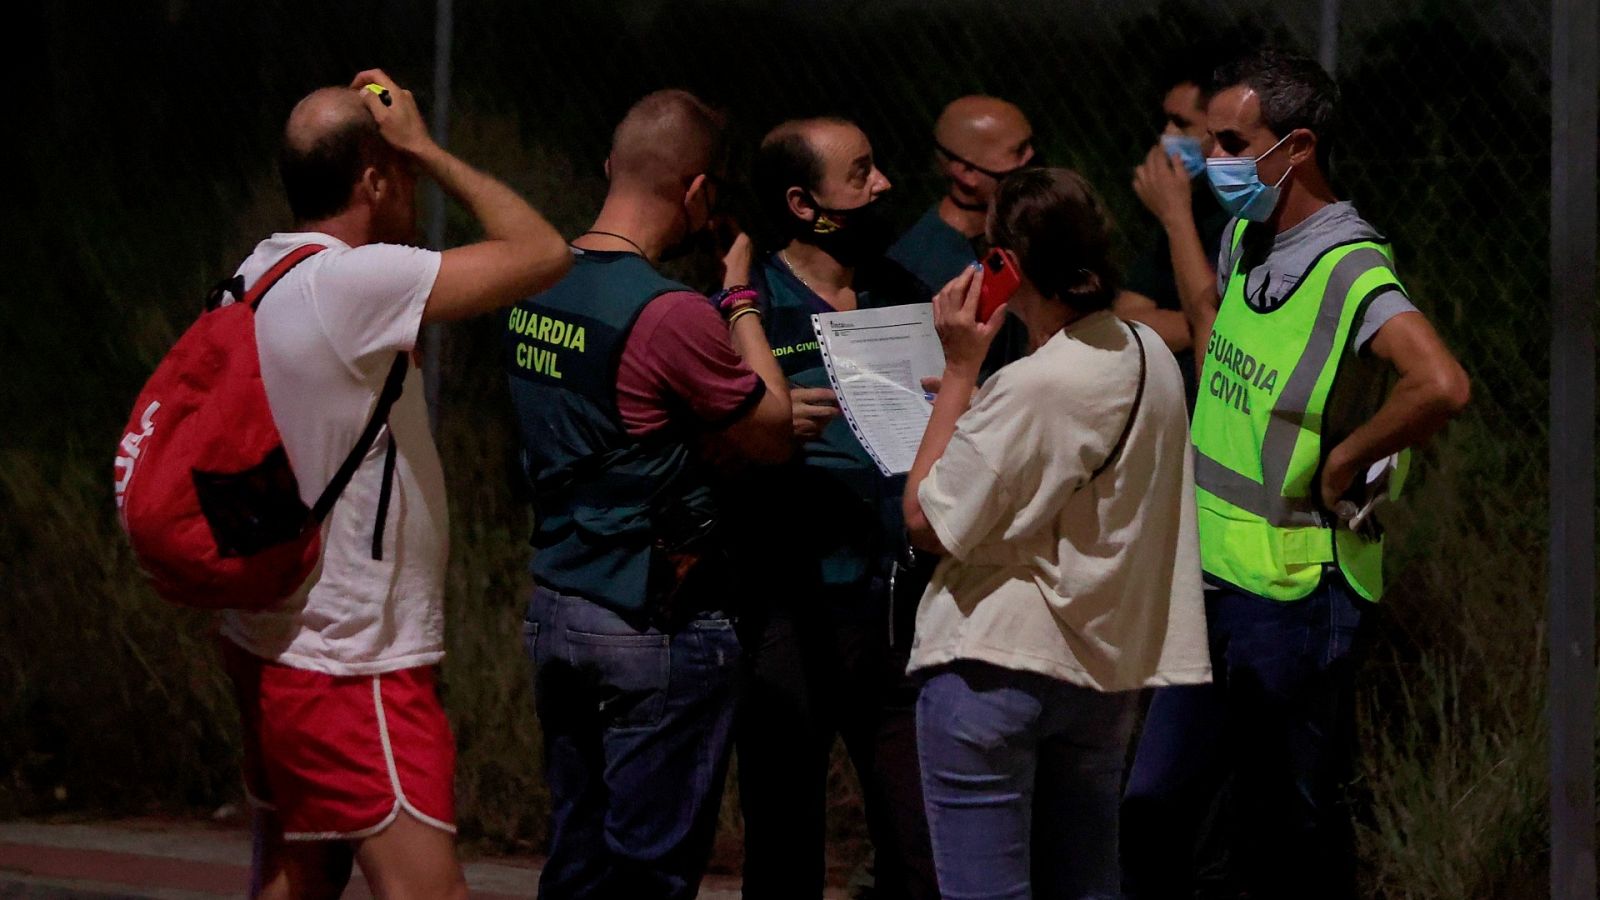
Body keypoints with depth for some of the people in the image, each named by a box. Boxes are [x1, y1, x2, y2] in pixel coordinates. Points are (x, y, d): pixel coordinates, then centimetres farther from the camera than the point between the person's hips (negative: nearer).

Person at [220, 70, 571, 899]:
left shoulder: (258, 277, 8)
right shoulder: (351, 283, -20)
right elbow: (542, 254, -17)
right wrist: (427, 151, -9)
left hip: (270, 642, 10)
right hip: (349, 669, -10)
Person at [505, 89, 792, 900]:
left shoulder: (536, 290, 5)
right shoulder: (672, 316, -20)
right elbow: (773, 438, -8)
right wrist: (741, 301, 1)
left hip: (555, 610, 8)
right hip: (659, 629, -8)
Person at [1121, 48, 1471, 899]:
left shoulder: (1353, 274, -19)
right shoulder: (1246, 241, 9)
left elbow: (1441, 385, -36)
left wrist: (1342, 462, -25)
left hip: (1296, 598, -8)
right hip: (1215, 586, 8)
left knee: (1297, 828, 2)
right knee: (1153, 806, 8)